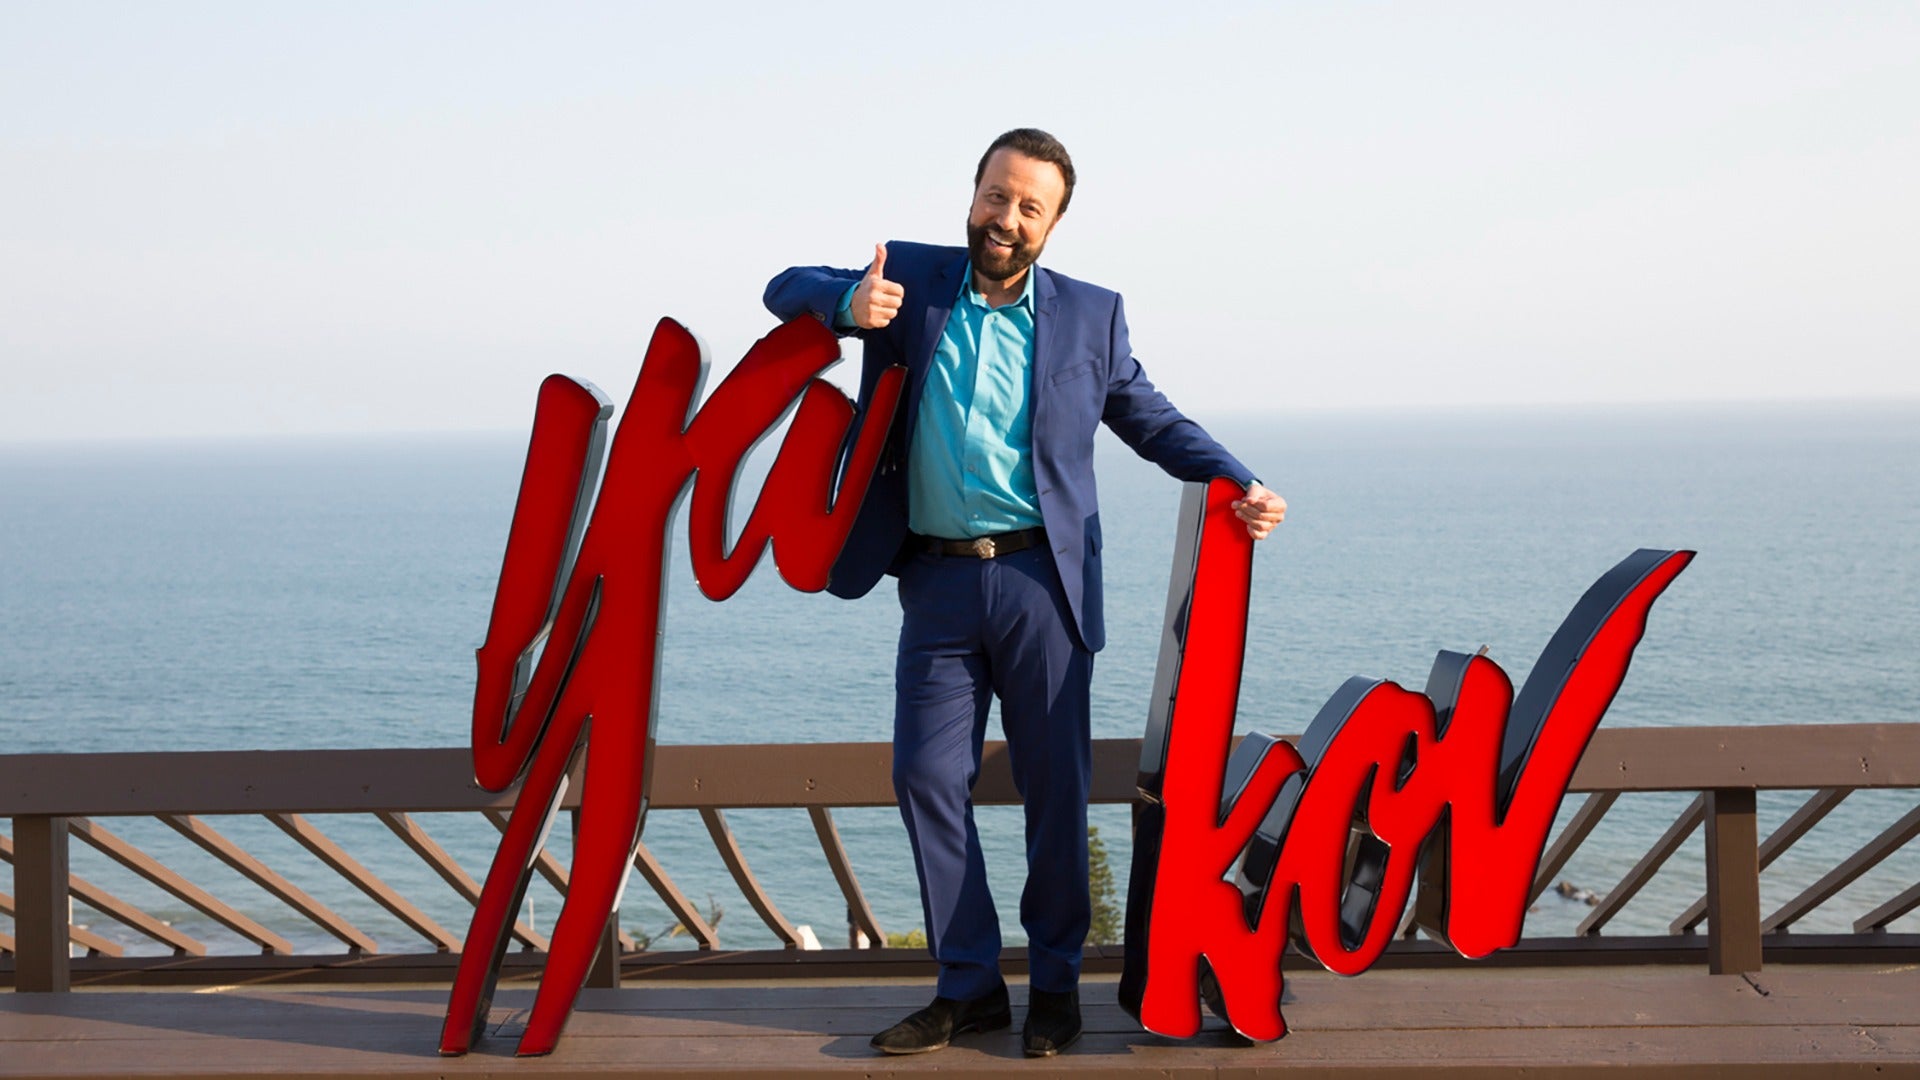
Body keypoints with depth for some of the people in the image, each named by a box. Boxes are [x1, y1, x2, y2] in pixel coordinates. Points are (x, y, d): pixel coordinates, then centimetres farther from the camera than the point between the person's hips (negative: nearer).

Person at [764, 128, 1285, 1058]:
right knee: (926, 778, 1)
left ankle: (1055, 982, 17)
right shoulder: (909, 280, 7)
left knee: (1055, 786, 2)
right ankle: (967, 984, 13)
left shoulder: (1089, 315, 6)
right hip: (937, 581, 1)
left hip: (1042, 579, -1)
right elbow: (787, 289, 6)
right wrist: (849, 304, -18)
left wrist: (1238, 486, 0)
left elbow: (1150, 418, 15)